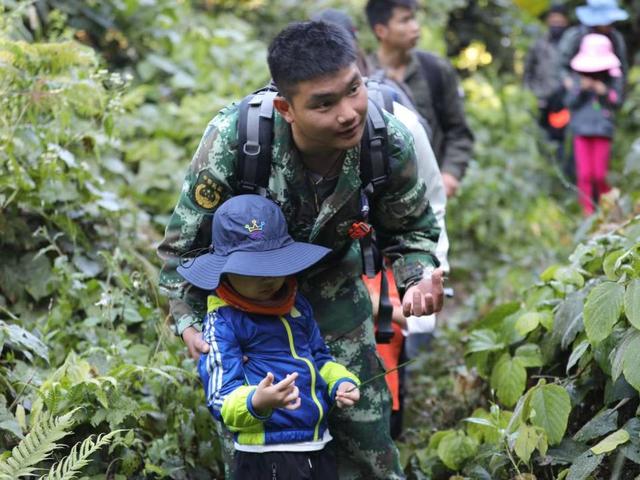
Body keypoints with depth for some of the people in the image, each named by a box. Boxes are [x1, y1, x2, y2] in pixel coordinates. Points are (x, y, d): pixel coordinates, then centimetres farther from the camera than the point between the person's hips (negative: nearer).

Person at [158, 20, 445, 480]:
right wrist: (190, 321, -25)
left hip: (331, 282, 2)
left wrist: (420, 278, -27)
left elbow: (411, 231, -7)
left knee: (365, 423, 5)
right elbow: (186, 241, -17)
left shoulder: (389, 143, -27)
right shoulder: (232, 140, -34)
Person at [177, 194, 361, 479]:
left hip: (318, 450, 7)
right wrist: (257, 403, -36)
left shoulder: (297, 305, 10)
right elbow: (224, 401, -16)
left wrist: (341, 382, 4)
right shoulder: (222, 322, -11)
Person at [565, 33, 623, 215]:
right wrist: (581, 89, -14)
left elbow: (617, 101, 1)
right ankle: (588, 211, 3)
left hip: (603, 131, -1)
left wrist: (605, 92, -16)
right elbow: (570, 102, 1)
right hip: (581, 130, 1)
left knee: (600, 175, -3)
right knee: (584, 174, -4)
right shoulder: (577, 77, 5)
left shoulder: (613, 76, 4)